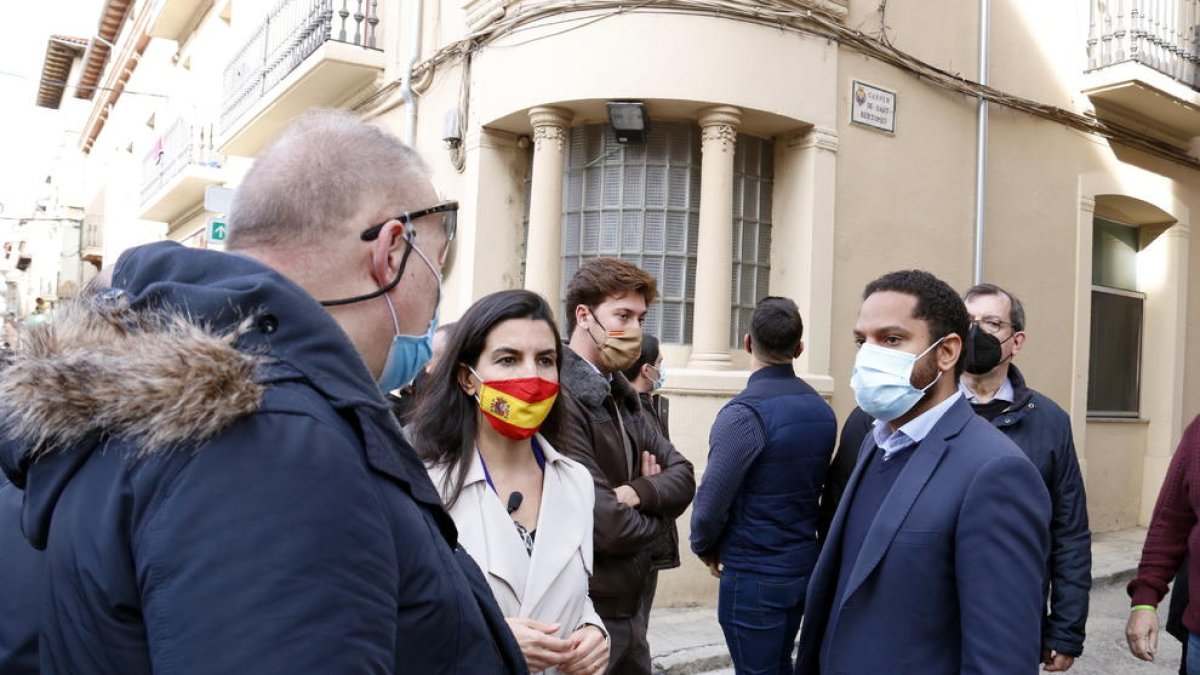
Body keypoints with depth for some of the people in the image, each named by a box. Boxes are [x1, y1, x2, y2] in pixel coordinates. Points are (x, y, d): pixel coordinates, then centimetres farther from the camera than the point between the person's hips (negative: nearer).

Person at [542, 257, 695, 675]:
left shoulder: (621, 397, 10)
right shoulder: (561, 398, -21)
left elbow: (683, 476, 4)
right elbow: (606, 527, -25)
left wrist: (638, 493, -17)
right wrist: (656, 518, -4)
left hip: (632, 606, 8)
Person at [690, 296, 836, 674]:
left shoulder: (744, 413, -20)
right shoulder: (822, 409, 2)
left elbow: (711, 502, -20)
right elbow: (815, 487, 9)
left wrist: (704, 547, -1)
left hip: (754, 575, -7)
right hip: (804, 567, 7)